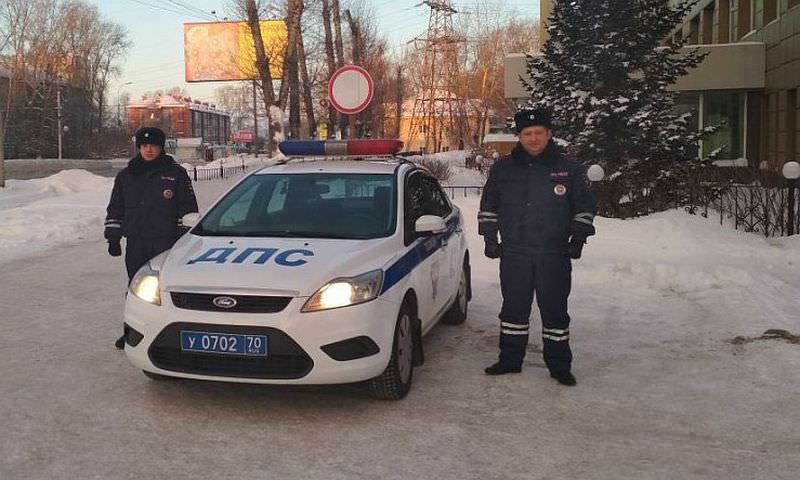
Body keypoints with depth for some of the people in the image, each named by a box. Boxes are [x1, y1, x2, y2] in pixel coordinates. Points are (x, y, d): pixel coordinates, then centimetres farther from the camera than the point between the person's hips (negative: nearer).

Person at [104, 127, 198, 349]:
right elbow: (115, 209, 18)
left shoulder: (176, 173, 2)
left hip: (166, 241, -4)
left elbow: (188, 208, 3)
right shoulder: (125, 176, 13)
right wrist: (113, 237, 11)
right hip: (135, 242, 4)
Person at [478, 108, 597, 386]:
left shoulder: (569, 169, 3)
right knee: (513, 308, 10)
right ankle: (510, 360, 22)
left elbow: (585, 206, 9)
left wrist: (578, 237, 0)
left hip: (554, 254, -2)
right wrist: (490, 237, 7)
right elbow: (489, 205, 13)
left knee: (554, 309, 3)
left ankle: (559, 366, 14)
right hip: (513, 253, 2)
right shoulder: (503, 168, 6)